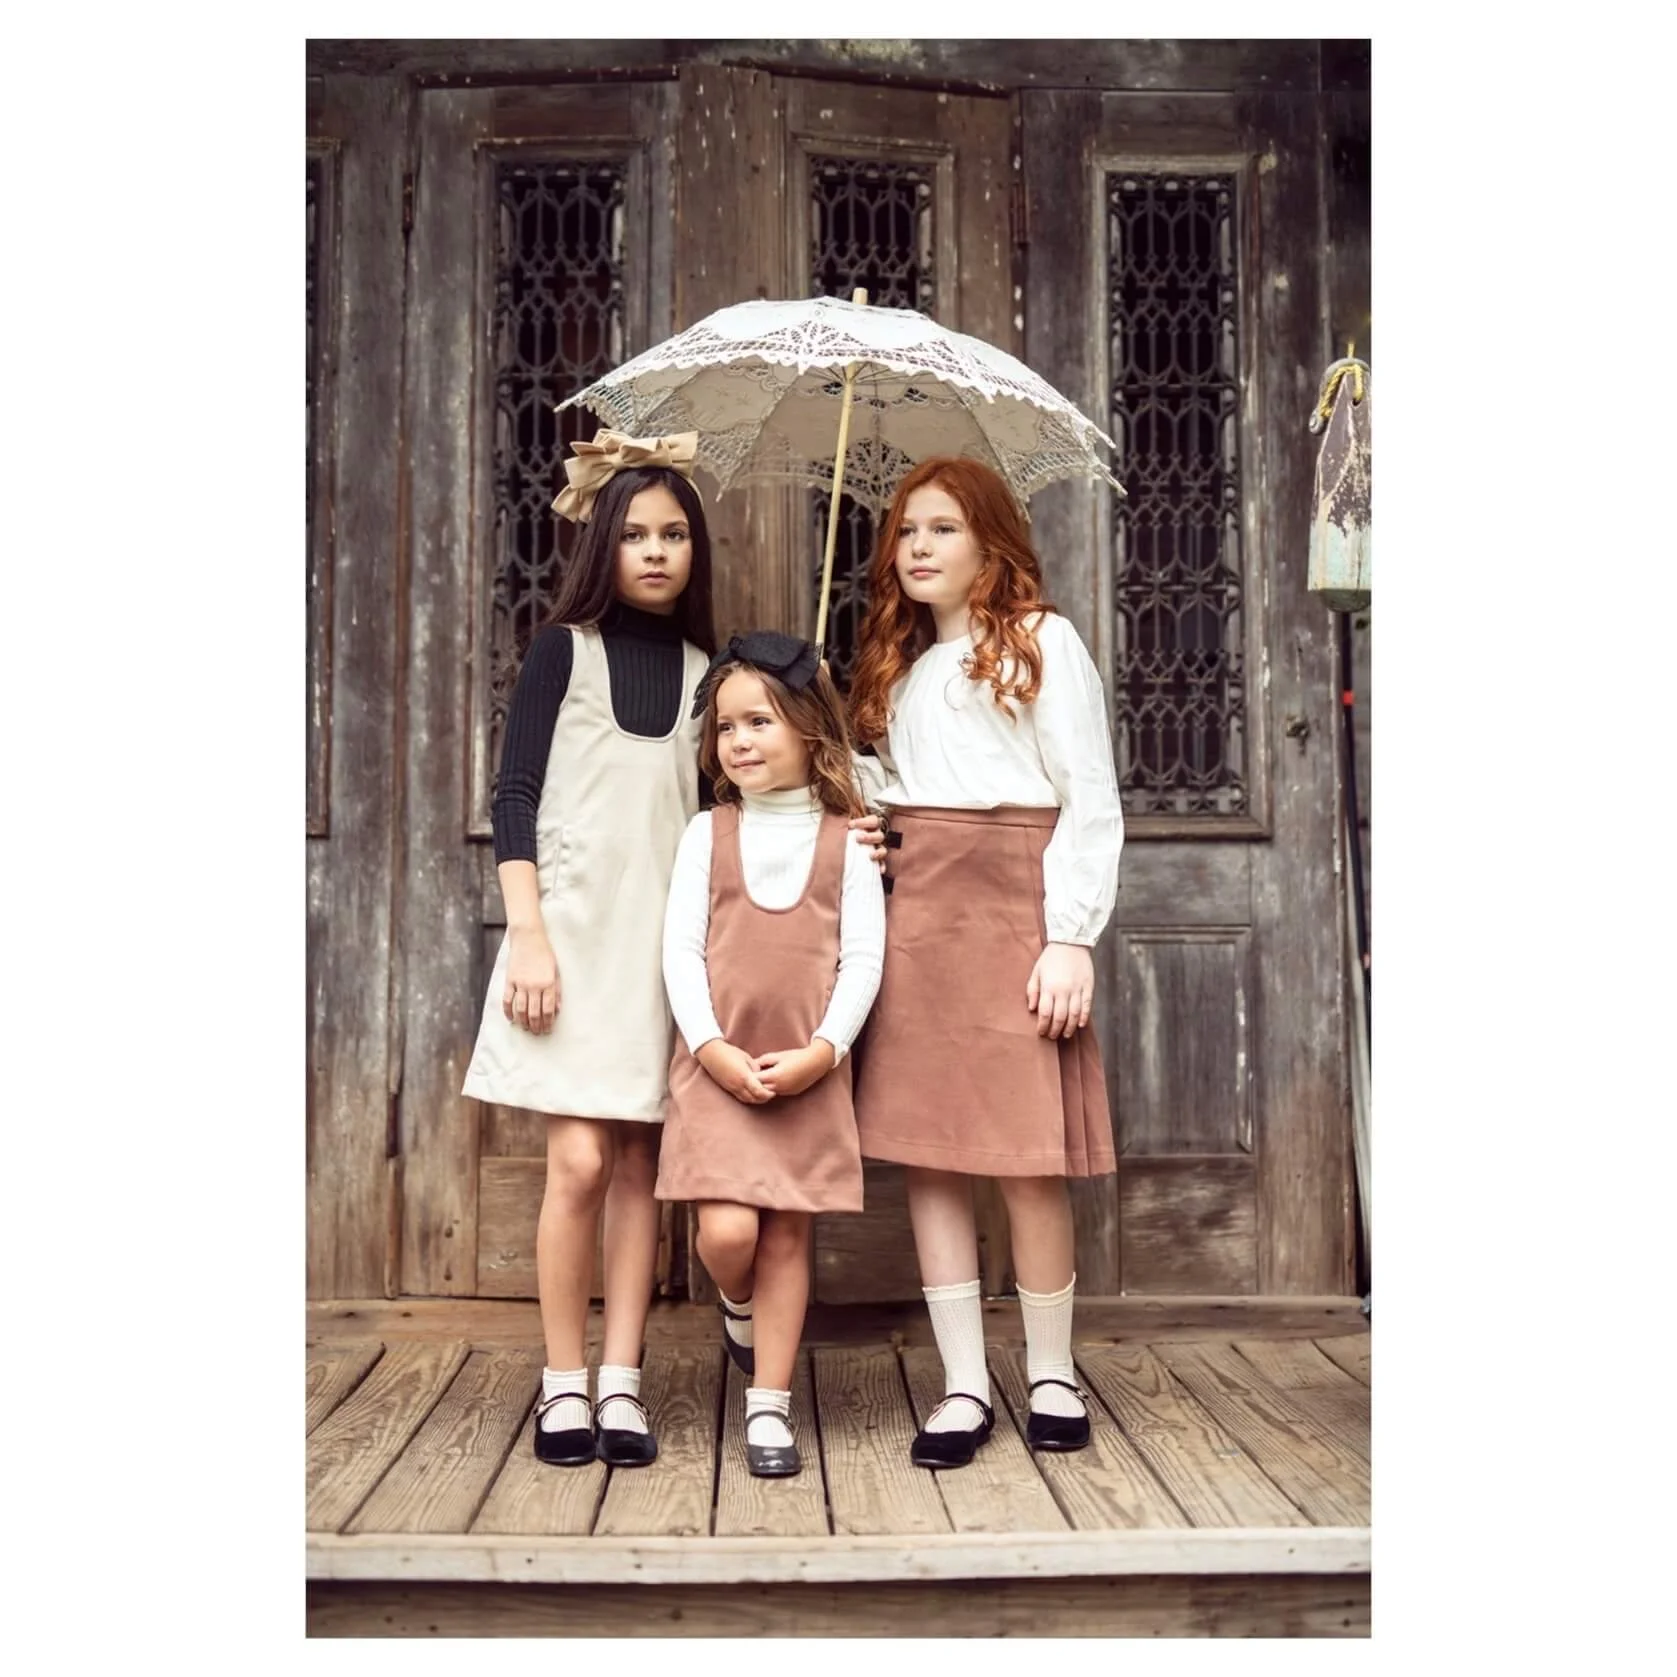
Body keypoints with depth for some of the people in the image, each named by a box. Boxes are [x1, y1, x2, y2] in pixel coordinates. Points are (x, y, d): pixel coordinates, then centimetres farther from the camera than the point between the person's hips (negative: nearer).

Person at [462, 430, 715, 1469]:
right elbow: (516, 797, -1)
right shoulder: (565, 648, 4)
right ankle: (565, 1384, 5)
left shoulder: (707, 670, 12)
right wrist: (528, 935, -10)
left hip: (669, 937, 3)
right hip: (574, 926, -3)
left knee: (640, 1161, 3)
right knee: (580, 1160, -8)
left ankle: (621, 1383, 10)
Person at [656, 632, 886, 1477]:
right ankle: (739, 1308, 25)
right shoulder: (708, 834, 5)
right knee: (727, 1231, -11)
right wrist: (713, 1048, -11)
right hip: (717, 1065, 0)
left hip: (810, 1072, 0)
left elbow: (863, 959, -1)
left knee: (787, 1236, 4)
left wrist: (821, 1052, -12)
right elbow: (680, 948, 0)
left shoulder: (846, 840, 3)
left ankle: (769, 1409, 15)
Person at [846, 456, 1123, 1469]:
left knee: (1027, 1158, -3)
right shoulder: (901, 664, 22)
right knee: (925, 1150, 2)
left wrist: (1073, 937, -12)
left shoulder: (1042, 641, 3)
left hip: (1010, 909, -5)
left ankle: (1053, 1376, 15)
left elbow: (1090, 802, -4)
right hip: (911, 914, 6)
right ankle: (965, 1387, 11)